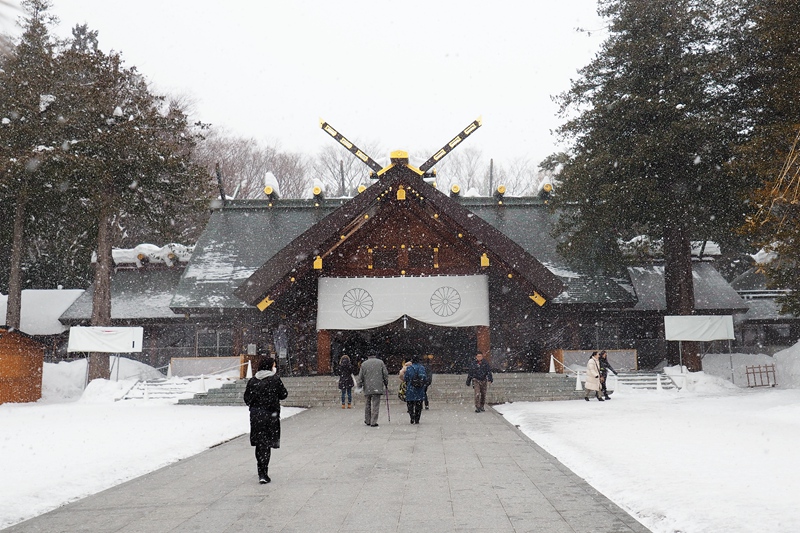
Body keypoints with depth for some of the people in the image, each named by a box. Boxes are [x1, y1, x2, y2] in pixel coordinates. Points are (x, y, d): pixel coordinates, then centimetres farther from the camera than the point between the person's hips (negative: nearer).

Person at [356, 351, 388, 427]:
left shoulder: (364, 364, 6)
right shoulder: (381, 362, 4)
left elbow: (360, 377, 5)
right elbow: (385, 374, 4)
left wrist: (359, 386, 12)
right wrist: (386, 384, 14)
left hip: (367, 388, 2)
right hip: (377, 388, -2)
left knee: (367, 405, 13)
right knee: (375, 405, -1)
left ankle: (367, 421, 21)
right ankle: (374, 422, -4)